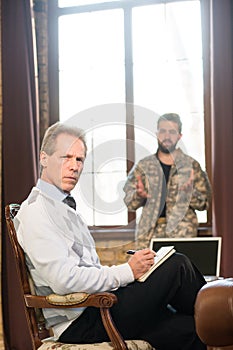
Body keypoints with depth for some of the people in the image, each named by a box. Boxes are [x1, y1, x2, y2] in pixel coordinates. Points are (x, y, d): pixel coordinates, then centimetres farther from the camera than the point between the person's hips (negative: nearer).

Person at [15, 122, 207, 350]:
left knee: (187, 330, -9)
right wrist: (127, 272, -16)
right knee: (178, 265, -12)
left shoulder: (65, 209, 20)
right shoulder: (35, 210, -10)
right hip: (81, 324, -9)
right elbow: (64, 280, -22)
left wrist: (134, 267, 4)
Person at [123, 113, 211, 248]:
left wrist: (190, 193, -13)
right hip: (149, 234, 1)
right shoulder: (143, 166, 9)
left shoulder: (192, 166, 7)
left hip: (182, 233, -1)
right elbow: (129, 202, 9)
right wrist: (139, 195, -12)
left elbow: (205, 203, 6)